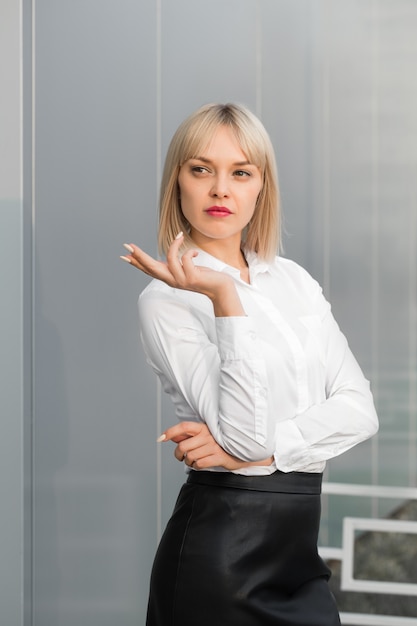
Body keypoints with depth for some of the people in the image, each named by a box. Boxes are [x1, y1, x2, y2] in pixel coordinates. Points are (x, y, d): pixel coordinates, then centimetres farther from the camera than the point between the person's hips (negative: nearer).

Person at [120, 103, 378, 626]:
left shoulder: (293, 280, 10)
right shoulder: (166, 300, -9)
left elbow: (358, 407, 0)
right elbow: (246, 435, -20)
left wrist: (264, 448, -15)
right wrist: (224, 298, -25)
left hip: (299, 547, 6)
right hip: (222, 548, -6)